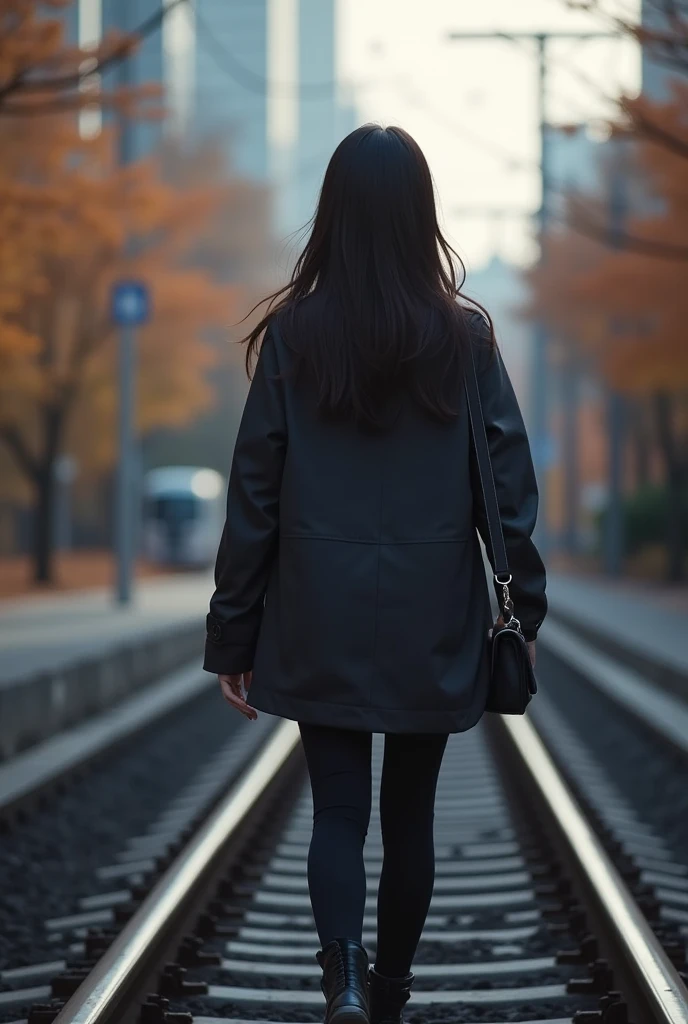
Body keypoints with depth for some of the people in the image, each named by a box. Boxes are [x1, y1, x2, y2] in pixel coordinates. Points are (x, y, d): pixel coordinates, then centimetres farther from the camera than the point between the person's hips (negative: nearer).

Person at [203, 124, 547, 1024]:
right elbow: (509, 484, -3)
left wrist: (233, 637, 4)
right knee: (409, 814, 15)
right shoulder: (465, 335, -5)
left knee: (338, 811, 6)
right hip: (431, 621, 1)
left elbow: (254, 495, -3)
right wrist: (524, 607, 9)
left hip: (324, 624, -1)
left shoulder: (294, 334, -6)